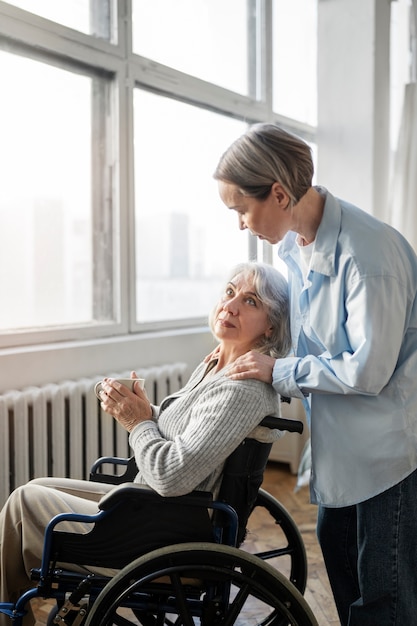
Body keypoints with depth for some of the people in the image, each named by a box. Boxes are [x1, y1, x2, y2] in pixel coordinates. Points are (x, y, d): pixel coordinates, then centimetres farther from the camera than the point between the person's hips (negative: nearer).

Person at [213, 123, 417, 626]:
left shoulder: (368, 252, -28)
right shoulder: (294, 243, 0)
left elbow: (368, 370, -26)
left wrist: (278, 372, -17)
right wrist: (244, 346, 4)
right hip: (339, 441, 9)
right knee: (335, 547, 22)